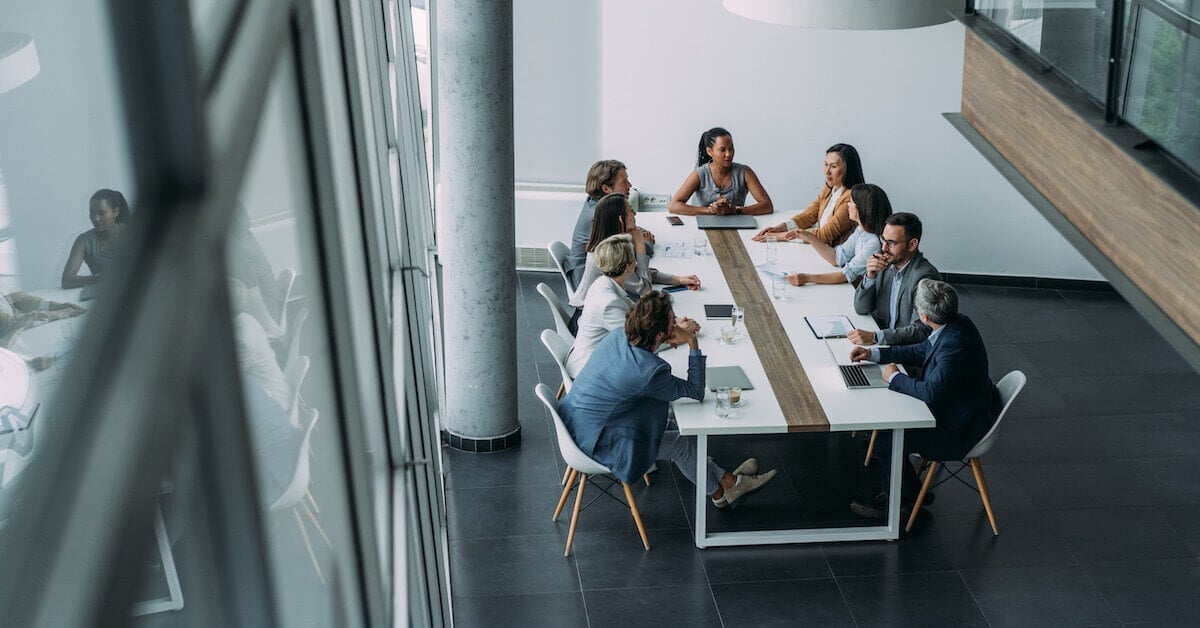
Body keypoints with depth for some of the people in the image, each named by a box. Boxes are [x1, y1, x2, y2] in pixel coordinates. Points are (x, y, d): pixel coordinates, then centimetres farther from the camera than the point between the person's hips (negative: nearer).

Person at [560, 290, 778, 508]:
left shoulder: (616, 338, -6)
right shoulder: (651, 370, -27)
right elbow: (696, 392, -10)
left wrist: (678, 332, 10)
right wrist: (692, 343, -11)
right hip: (594, 443, -8)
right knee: (681, 444, 8)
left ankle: (722, 481, 27)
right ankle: (724, 487, 31)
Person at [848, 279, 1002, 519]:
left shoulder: (955, 345, -34)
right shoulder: (956, 322, -3)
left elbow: (931, 391, -33)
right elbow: (920, 352, 11)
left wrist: (894, 377, -16)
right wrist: (874, 354, 7)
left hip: (960, 427, -10)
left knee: (886, 441, -10)